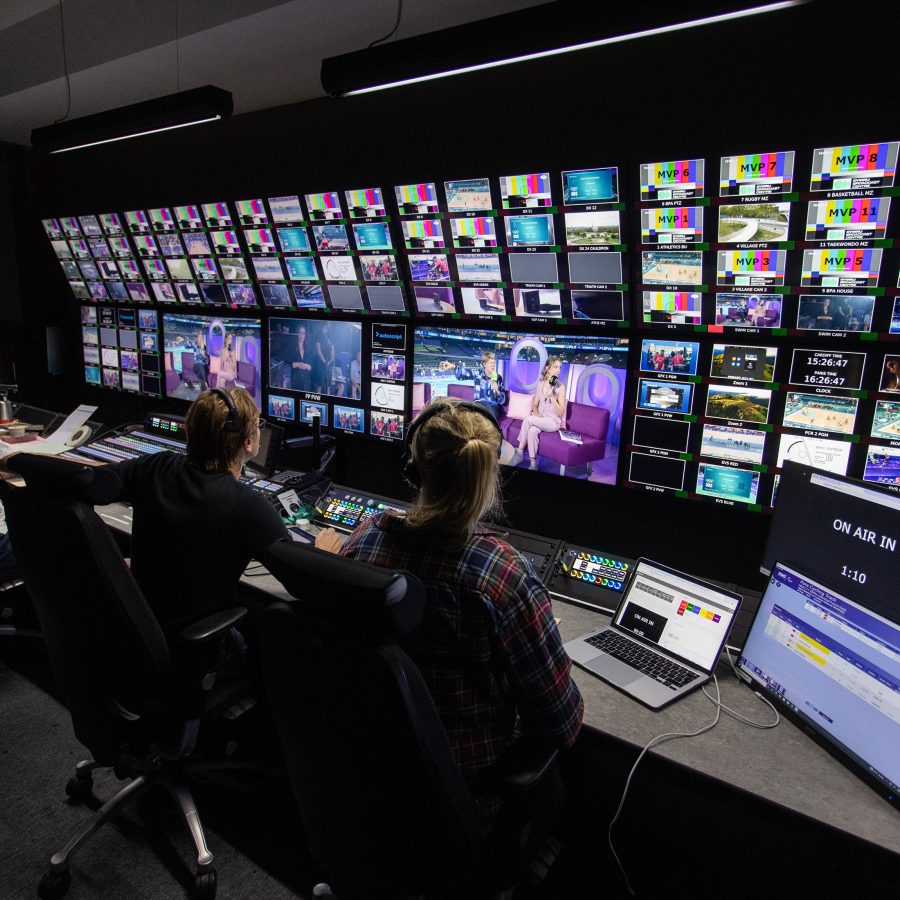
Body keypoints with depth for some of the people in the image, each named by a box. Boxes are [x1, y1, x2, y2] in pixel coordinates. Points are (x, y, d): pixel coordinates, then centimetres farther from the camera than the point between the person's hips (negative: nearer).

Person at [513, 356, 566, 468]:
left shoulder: (561, 387, -8)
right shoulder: (541, 383, 5)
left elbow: (561, 412, -11)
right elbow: (534, 404, 12)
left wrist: (551, 396, -22)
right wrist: (536, 413, -10)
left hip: (553, 421, -4)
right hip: (540, 419, 4)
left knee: (528, 419, -27)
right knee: (532, 431, -31)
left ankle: (519, 452, -16)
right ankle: (533, 464, -24)